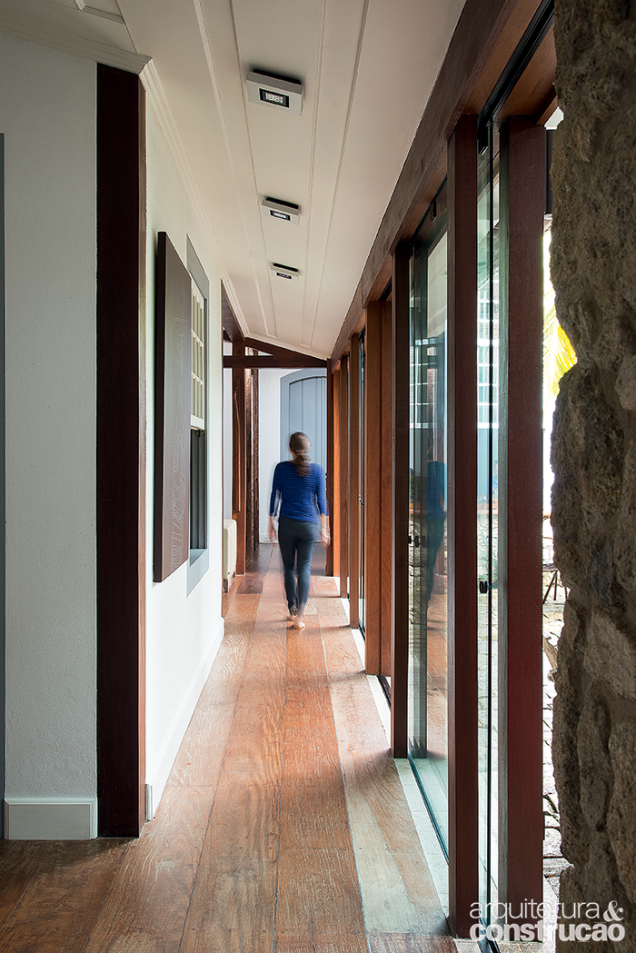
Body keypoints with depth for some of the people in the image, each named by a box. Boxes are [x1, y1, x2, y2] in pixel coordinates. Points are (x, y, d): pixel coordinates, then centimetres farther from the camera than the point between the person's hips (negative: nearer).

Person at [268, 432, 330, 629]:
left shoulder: (281, 468, -3)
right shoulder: (317, 470, -1)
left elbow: (275, 496, -1)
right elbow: (321, 499, 1)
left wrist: (271, 524, 7)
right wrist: (324, 528, 7)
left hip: (286, 524, 0)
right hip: (309, 524, 0)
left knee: (289, 568, 15)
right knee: (304, 569, 3)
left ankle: (292, 609, 18)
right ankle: (299, 616, -4)